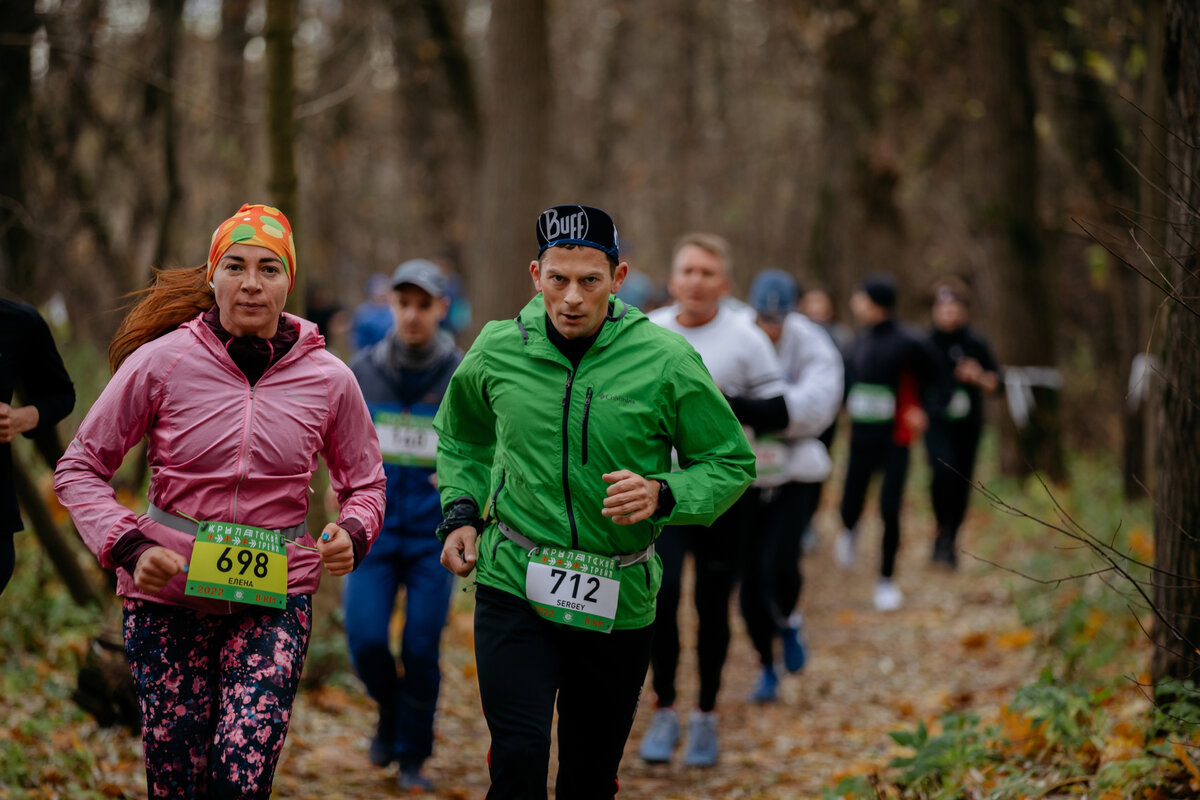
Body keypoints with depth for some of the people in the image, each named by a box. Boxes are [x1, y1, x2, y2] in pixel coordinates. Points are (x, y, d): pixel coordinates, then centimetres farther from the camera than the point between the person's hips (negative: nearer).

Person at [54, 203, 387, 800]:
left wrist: (353, 534, -7)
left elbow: (364, 483, 15)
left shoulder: (329, 380, 0)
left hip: (275, 598, 0)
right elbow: (80, 468, 1)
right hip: (170, 590, 0)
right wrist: (129, 546, -14)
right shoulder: (162, 361, -6)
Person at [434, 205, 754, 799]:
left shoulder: (667, 360, -9)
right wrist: (459, 513, 7)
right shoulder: (498, 349, -1)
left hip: (619, 602, 0)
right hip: (513, 585, 0)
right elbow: (460, 435, 21)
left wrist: (662, 495, -18)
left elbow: (732, 463, 0)